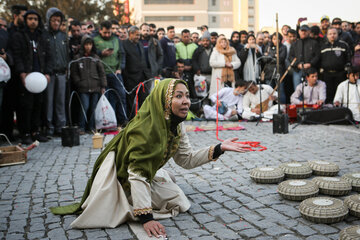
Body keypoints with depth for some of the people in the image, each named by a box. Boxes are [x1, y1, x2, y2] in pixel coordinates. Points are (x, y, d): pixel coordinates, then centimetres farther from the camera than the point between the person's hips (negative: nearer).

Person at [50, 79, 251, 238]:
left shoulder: (176, 127, -9)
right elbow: (137, 175, -36)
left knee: (181, 205, 8)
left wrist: (220, 148, -12)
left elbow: (187, 160, -4)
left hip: (149, 176, 7)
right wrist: (146, 218, -37)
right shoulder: (144, 128, -36)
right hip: (120, 177, -7)